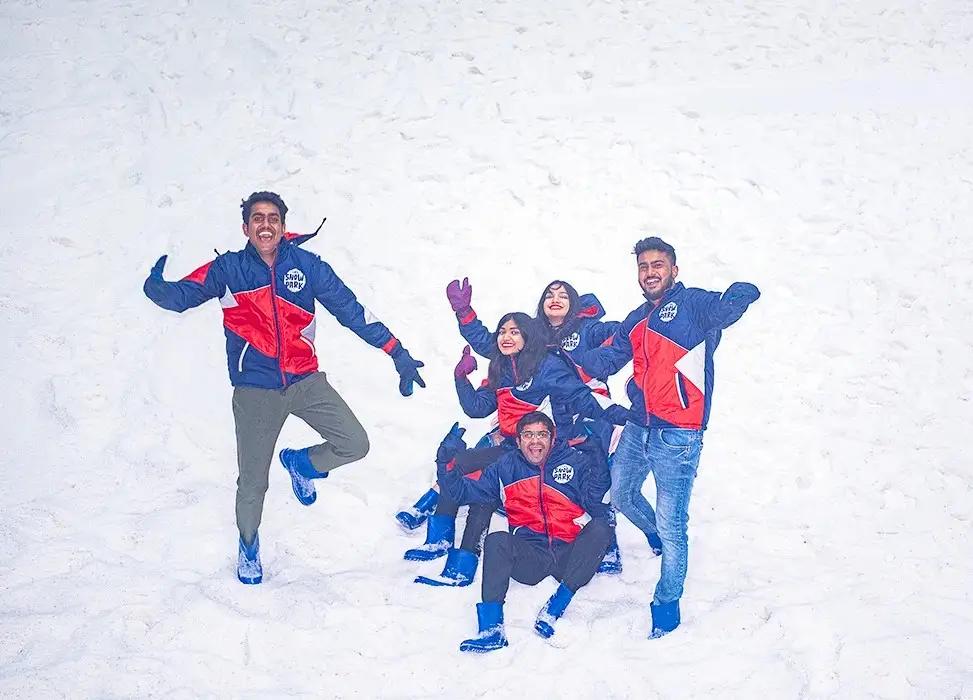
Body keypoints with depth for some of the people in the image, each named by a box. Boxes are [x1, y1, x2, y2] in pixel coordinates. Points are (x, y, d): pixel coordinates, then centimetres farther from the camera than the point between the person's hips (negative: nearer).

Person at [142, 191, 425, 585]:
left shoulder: (307, 267, 0)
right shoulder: (228, 269, -2)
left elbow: (351, 311, 1)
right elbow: (183, 295, -7)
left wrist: (397, 352, -3)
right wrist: (157, 288, -32)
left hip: (306, 382, 2)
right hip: (255, 391, -2)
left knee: (355, 445, -9)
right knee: (252, 482, 5)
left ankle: (301, 464, 24)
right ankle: (248, 544, 36)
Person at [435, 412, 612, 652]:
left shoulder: (575, 462, 9)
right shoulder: (505, 468, 14)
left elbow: (594, 499, -4)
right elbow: (464, 491, 13)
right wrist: (447, 463, -1)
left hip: (570, 556, 0)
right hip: (529, 557, 1)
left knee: (600, 529, -27)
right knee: (496, 540, -27)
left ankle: (555, 607, -30)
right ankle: (491, 628, -35)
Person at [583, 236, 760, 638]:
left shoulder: (692, 304, -5)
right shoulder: (636, 322, 17)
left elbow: (725, 308, -26)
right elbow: (605, 361, 18)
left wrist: (739, 294, -49)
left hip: (677, 437, -8)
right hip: (638, 428, 8)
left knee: (671, 524, -4)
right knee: (621, 495, 23)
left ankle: (667, 601, 15)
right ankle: (662, 541, 51)